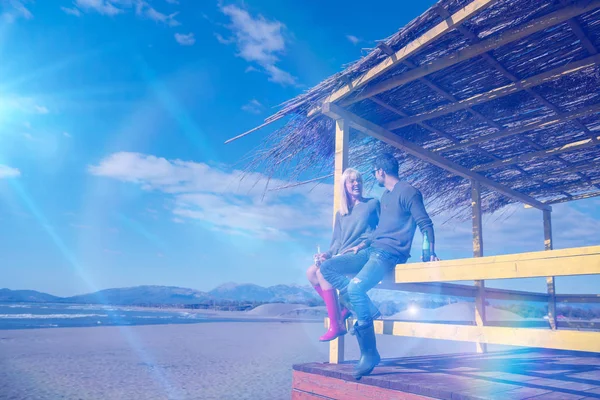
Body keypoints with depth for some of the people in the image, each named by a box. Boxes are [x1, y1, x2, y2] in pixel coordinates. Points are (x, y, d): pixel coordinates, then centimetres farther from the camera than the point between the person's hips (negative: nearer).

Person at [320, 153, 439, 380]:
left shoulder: (408, 192, -5)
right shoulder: (385, 196, 21)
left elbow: (425, 224, -8)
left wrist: (430, 253, -19)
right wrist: (365, 243, 15)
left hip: (389, 254, -9)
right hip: (371, 251, 9)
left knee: (355, 287, -31)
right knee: (327, 268, -2)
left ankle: (369, 354, -19)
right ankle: (363, 304, -10)